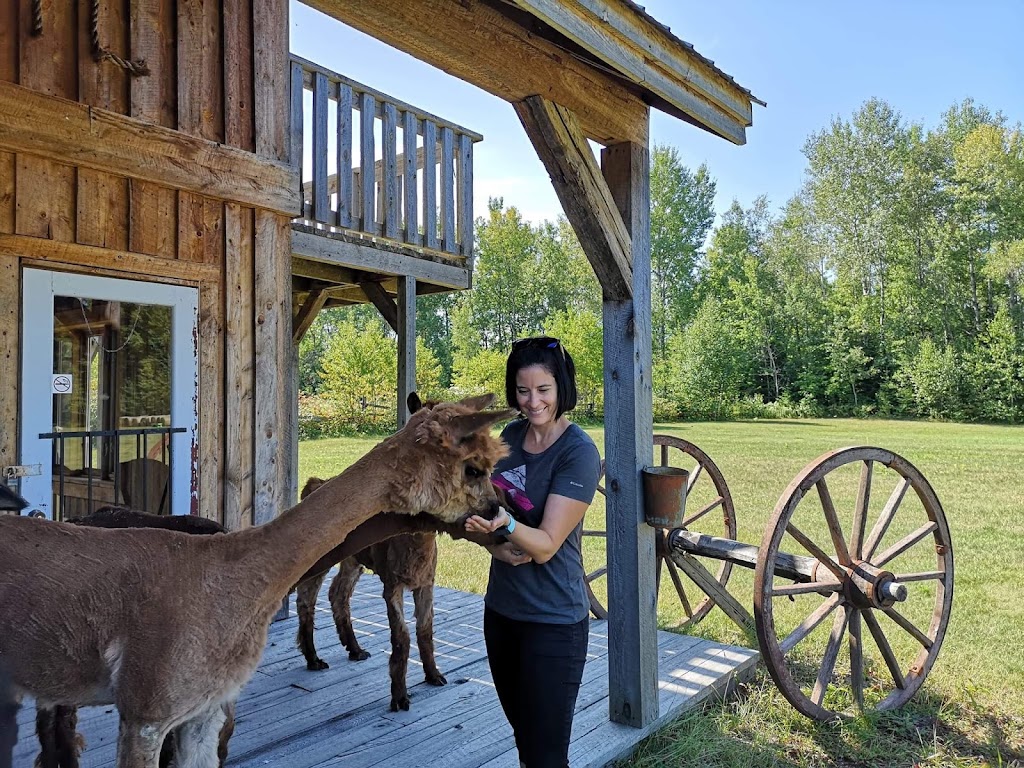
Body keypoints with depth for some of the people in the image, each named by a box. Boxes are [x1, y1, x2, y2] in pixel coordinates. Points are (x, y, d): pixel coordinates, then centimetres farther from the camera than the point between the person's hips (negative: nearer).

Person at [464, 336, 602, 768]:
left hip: (553, 621, -6)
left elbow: (545, 545, -20)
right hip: (501, 608, 6)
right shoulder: (510, 436, 2)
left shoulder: (579, 452, -17)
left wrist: (506, 525, -40)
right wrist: (497, 544, -11)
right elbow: (482, 506, 9)